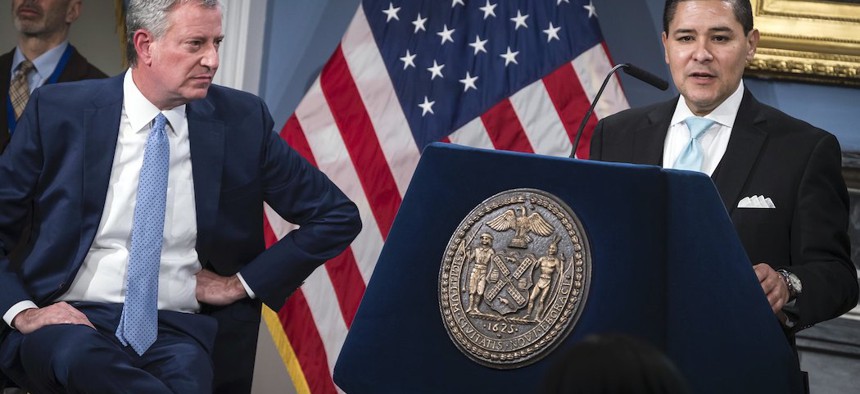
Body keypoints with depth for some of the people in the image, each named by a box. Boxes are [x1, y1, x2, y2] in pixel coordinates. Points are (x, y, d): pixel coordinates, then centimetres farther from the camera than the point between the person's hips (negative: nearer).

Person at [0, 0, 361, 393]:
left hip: (177, 330, 0)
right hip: (70, 319, 0)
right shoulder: (58, 111, 1)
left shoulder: (241, 120, 3)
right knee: (80, 358, -37)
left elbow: (338, 216, 9)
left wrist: (243, 283, 4)